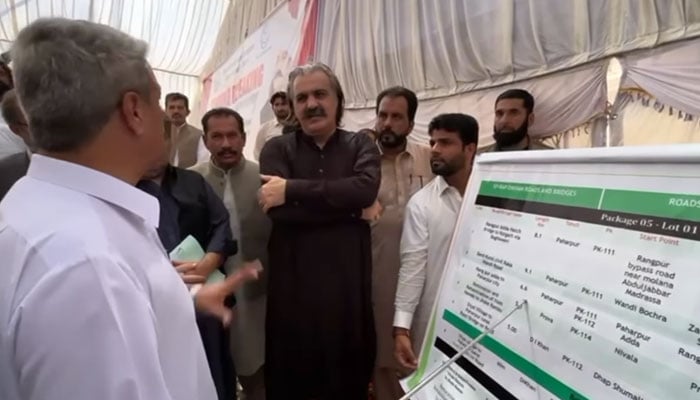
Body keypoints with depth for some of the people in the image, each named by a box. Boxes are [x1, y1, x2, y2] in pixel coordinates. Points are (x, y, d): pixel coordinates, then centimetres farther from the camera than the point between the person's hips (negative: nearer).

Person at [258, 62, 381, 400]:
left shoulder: (361, 146, 5)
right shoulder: (277, 149, 3)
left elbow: (365, 188, -17)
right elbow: (280, 210, -14)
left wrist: (292, 189, -17)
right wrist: (353, 208, -13)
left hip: (349, 287, 1)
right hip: (293, 289, 0)